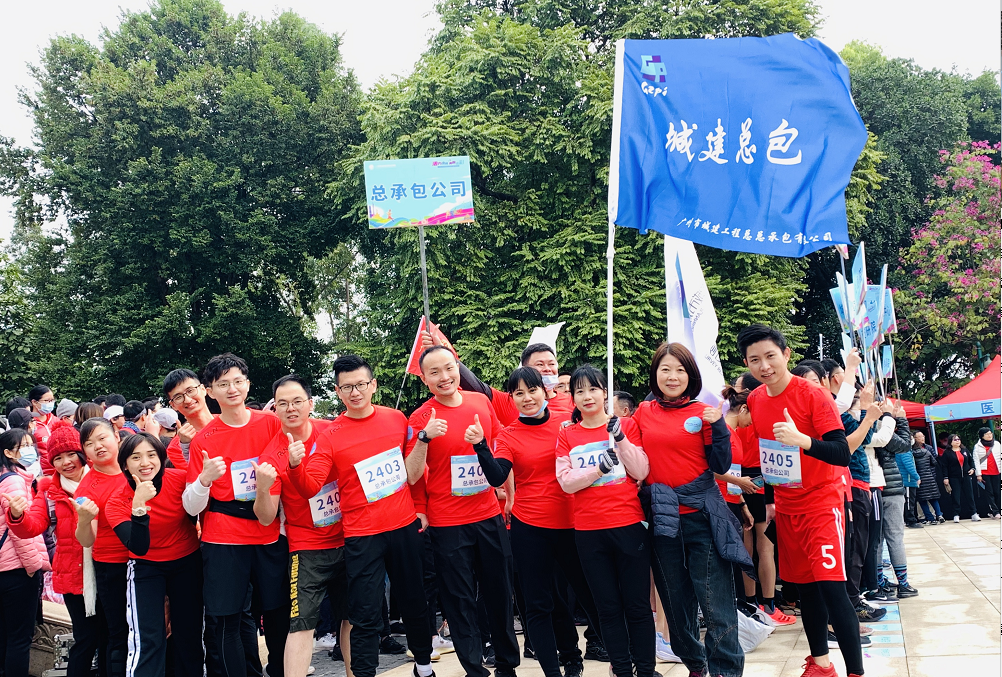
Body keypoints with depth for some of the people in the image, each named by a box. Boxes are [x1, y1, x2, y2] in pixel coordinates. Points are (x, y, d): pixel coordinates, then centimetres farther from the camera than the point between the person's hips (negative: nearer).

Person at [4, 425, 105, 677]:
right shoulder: (49, 489, 3)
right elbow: (33, 526, -6)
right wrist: (17, 516, -27)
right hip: (72, 574, 0)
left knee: (106, 635, 11)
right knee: (86, 638, 2)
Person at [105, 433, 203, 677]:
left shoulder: (180, 479, -16)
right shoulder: (118, 502, -16)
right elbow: (139, 548, -29)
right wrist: (138, 506, -36)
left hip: (187, 563, 1)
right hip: (146, 567, -1)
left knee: (189, 634, 8)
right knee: (146, 640, -13)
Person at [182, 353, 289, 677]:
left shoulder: (272, 424, 1)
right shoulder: (202, 440, -3)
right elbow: (192, 507, -4)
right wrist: (204, 479, -21)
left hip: (271, 537, 2)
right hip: (223, 543, -1)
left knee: (279, 615, 7)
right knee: (227, 622, 0)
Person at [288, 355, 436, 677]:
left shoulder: (396, 419, 3)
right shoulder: (330, 436, -5)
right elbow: (310, 486, -14)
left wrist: (421, 508, 12)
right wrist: (295, 465, -33)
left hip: (405, 528, 3)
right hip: (362, 536, -3)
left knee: (413, 601, 17)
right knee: (365, 616, -3)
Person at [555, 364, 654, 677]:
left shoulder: (626, 425, 3)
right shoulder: (567, 436, 5)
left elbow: (641, 472, -4)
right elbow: (566, 482, -4)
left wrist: (621, 438, -15)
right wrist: (600, 468, -17)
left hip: (629, 525, -1)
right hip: (589, 531, 1)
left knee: (638, 604, 5)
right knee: (608, 607, 10)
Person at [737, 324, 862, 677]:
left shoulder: (813, 396, -17)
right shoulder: (754, 400, 2)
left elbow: (842, 454, -23)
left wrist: (801, 440, -39)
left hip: (821, 505, -6)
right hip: (785, 508, 6)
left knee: (831, 588, -13)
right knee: (804, 587, 14)